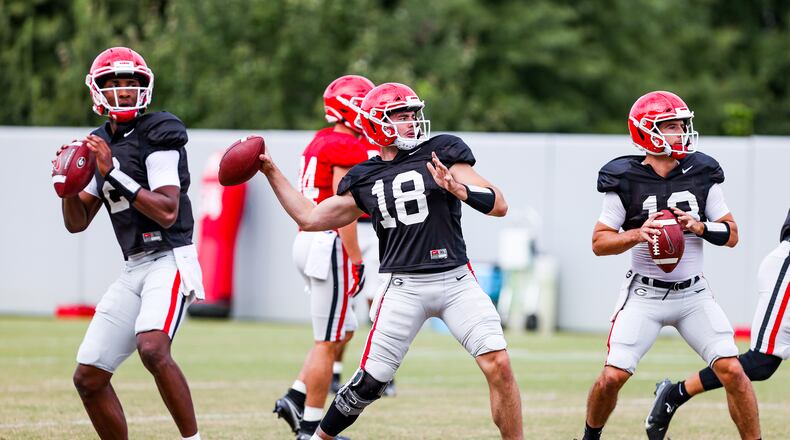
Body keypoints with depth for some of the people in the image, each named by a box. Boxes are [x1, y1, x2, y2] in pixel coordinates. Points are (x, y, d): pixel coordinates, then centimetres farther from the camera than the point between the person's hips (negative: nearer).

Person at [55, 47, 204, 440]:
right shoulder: (102, 144, 14)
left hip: (169, 261, -8)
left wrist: (114, 174, -22)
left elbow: (168, 212, -19)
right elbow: (77, 223, 16)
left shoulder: (156, 136, -9)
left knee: (152, 348, -33)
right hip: (134, 270, 8)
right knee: (88, 378, 5)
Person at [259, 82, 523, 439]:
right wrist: (271, 172, 19)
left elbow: (499, 205, -3)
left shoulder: (442, 152, 3)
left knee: (499, 365, -15)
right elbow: (310, 218, 19)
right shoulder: (364, 179, 10)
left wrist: (460, 189, -22)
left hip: (456, 280, -1)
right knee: (369, 382, -1)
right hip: (404, 287, 1)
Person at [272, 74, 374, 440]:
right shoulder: (349, 148, -14)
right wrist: (356, 260, -17)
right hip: (330, 245, -9)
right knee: (328, 341, -3)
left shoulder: (319, 143, 15)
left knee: (343, 331, 18)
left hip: (307, 241, 9)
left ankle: (295, 398, 10)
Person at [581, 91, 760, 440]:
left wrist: (700, 227, -15)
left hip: (693, 294, 2)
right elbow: (599, 242, -4)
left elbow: (731, 234, 4)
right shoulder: (626, 181, -8)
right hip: (644, 294, -2)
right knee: (612, 377, -9)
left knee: (732, 371, -10)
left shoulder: (702, 175, 0)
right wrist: (638, 234, -22)